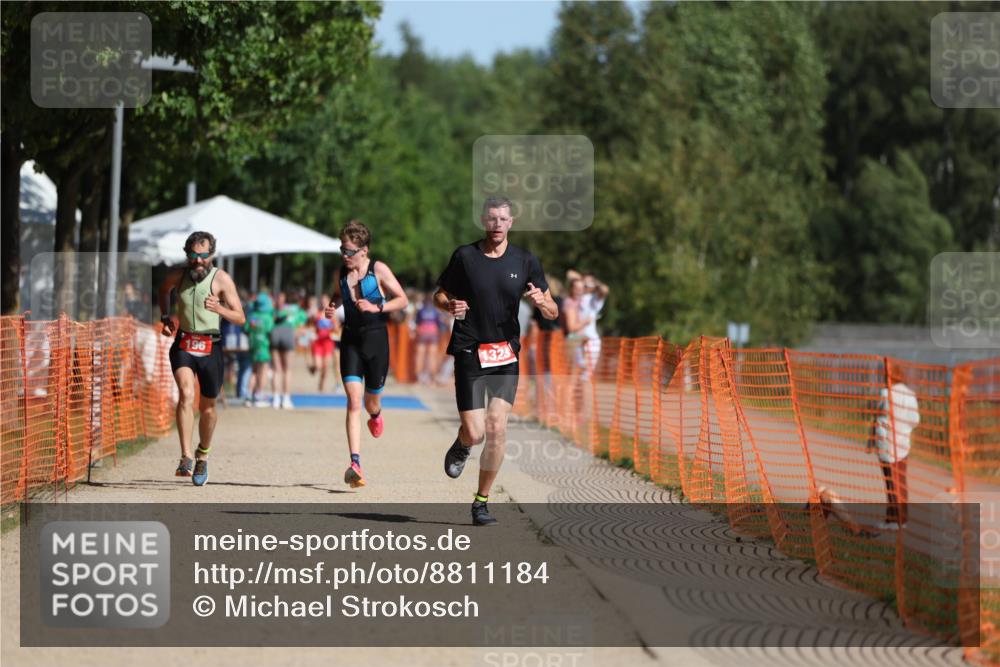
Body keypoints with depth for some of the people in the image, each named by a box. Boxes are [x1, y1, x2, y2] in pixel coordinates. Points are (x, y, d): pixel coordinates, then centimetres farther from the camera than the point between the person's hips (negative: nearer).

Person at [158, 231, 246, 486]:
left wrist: (219, 309, -30)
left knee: (207, 407, 9)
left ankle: (203, 455, 37)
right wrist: (166, 317, 11)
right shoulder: (178, 276, 0)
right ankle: (186, 458, -30)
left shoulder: (221, 279, -8)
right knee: (186, 394, -24)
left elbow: (240, 318, -11)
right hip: (183, 344, 0)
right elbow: (164, 290, 26)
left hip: (210, 348, 0)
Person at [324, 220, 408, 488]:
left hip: (376, 338, -2)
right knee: (353, 401, -12)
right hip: (350, 339, 2)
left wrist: (376, 307, -19)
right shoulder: (341, 272, 4)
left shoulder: (379, 270, -7)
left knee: (371, 400, 10)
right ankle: (355, 463, -20)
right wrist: (332, 307, 2)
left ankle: (376, 415, 53)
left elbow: (402, 300, -5)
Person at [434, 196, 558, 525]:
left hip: (506, 354, 1)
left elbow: (553, 313, 6)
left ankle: (482, 501, 5)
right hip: (469, 353, -1)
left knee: (496, 429, -9)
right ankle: (460, 446, 31)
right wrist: (450, 306, -13)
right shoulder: (464, 256, 0)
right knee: (475, 432, -7)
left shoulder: (526, 262, 4)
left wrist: (541, 301, -17)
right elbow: (439, 295, 10)